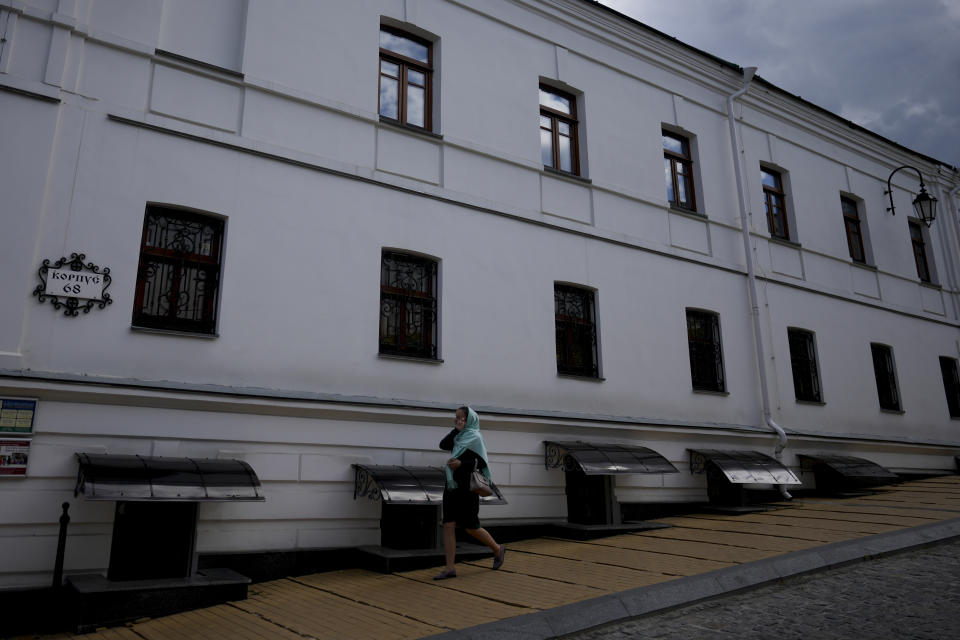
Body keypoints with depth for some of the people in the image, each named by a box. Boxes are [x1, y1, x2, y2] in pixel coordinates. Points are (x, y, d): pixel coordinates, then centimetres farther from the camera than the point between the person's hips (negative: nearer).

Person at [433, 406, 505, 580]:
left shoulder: (475, 437, -5)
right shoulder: (459, 437, 14)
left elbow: (482, 463, -11)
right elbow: (443, 445, -2)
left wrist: (461, 463, -23)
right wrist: (456, 429, -6)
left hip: (467, 487, -7)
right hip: (452, 486, 7)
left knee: (471, 527, 3)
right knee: (448, 526, -2)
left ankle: (498, 549, 26)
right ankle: (450, 568, 1)